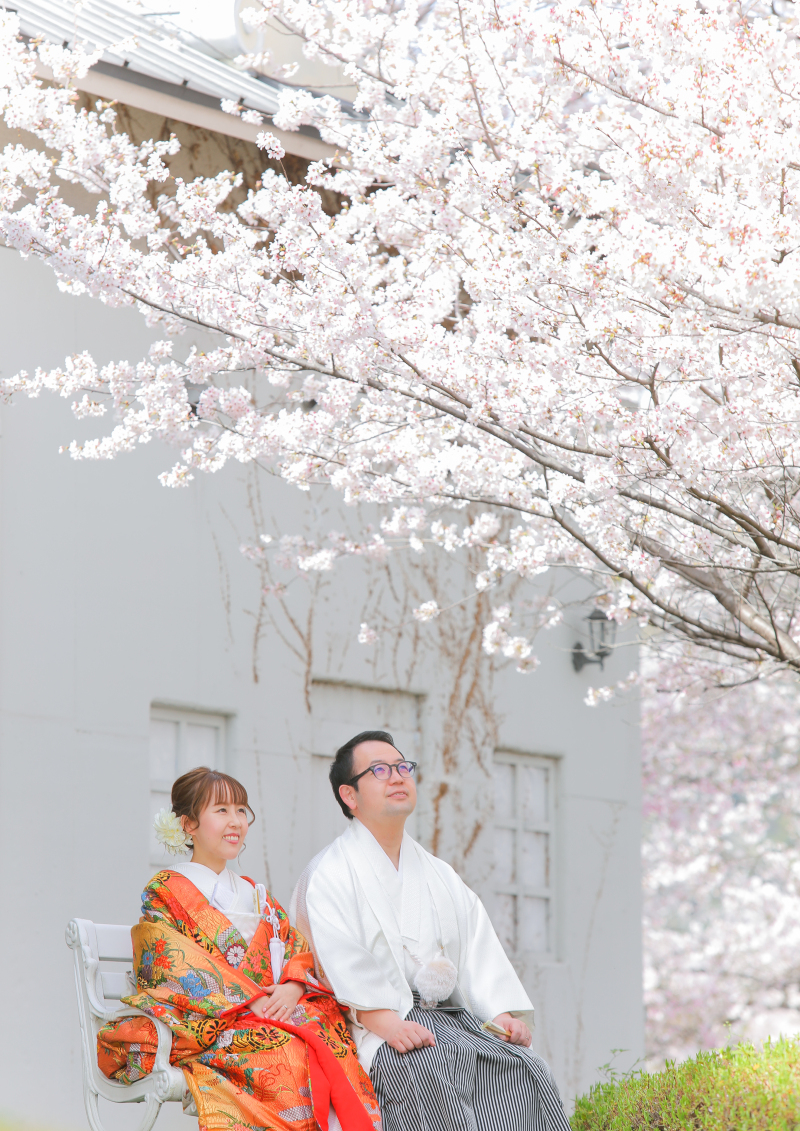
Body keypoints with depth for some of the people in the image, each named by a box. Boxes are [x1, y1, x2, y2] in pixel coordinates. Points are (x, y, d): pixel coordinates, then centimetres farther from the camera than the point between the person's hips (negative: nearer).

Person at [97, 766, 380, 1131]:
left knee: (328, 1034, -28)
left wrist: (292, 987, -8)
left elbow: (299, 947, 15)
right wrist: (248, 1001, -14)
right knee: (284, 1050, -34)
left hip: (272, 1007, 5)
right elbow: (181, 967, -5)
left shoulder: (254, 894, 26)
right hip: (205, 1025, -5)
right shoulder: (165, 892, 8)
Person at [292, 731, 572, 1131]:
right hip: (377, 1026, -6)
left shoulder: (440, 876, 26)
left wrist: (501, 1013, -3)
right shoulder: (328, 875, 5)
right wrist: (385, 1022, -25)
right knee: (429, 1075, -37)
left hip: (451, 1018, 6)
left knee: (529, 1075, -21)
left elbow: (477, 948, 15)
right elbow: (341, 960, -10)